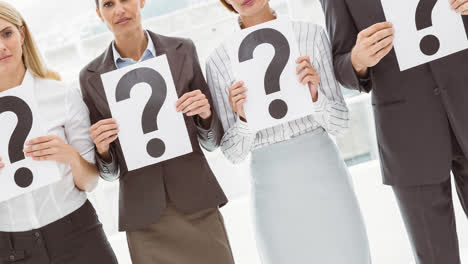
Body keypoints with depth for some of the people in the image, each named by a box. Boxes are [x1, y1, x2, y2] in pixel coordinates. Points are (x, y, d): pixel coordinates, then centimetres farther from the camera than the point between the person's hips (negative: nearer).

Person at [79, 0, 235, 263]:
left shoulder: (183, 51, 0)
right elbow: (110, 172, 5)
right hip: (144, 219, 0)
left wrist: (205, 114, -14)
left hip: (197, 205, 0)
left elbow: (212, 141, 5)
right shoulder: (92, 77, 0)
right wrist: (102, 149, -15)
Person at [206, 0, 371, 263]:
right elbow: (234, 153, 0)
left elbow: (339, 123, 1)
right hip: (272, 189, 0)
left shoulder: (311, 34, -2)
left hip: (323, 174, 0)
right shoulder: (219, 61, -1)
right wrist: (243, 119, -18)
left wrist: (314, 95, -17)